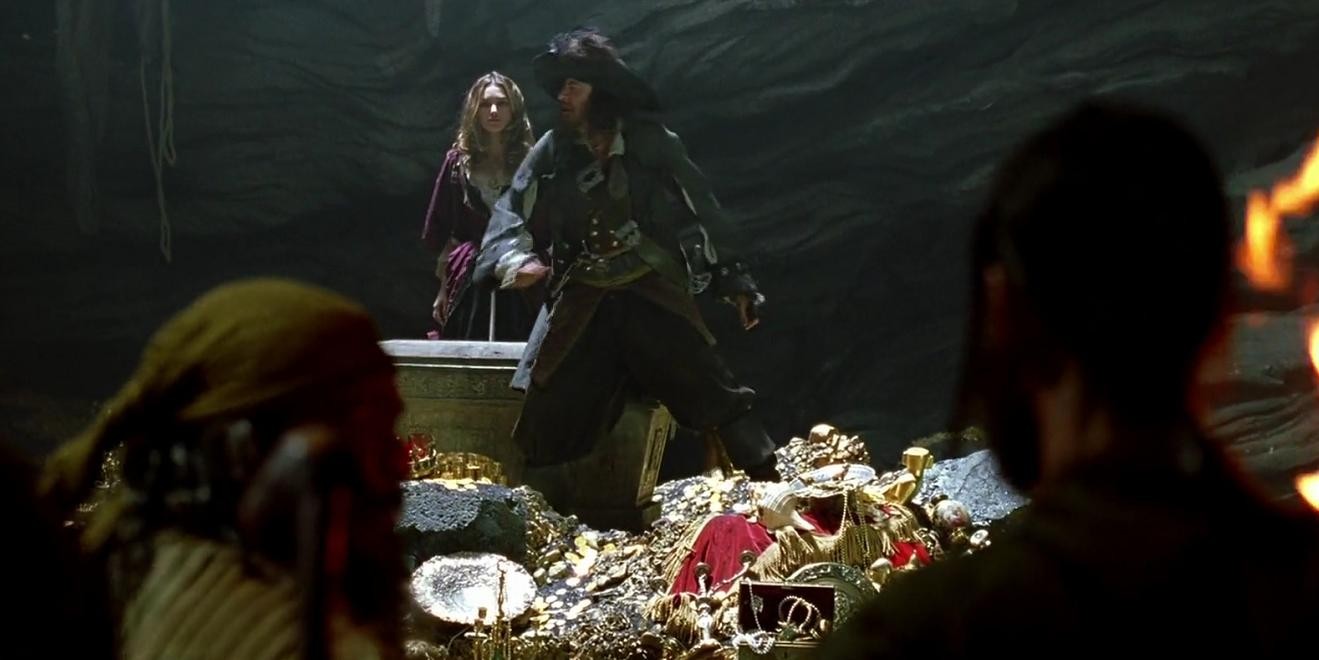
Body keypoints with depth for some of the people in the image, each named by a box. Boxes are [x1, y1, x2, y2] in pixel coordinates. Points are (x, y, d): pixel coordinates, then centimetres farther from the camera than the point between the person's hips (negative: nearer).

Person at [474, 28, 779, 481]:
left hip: (655, 292, -2)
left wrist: (733, 279, 2)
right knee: (549, 413, 3)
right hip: (583, 300, 2)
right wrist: (512, 258, -25)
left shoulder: (650, 142, -4)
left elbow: (702, 207, 2)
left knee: (713, 393, -9)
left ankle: (769, 488, -6)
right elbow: (511, 209, -2)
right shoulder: (552, 151, 1)